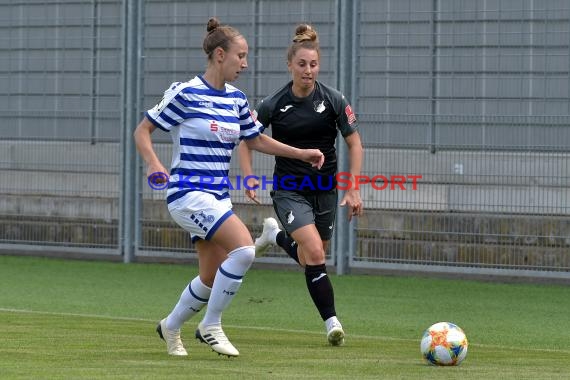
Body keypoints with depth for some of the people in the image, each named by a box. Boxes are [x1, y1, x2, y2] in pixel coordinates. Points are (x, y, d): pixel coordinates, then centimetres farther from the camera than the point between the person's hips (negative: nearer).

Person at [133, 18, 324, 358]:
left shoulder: (237, 100, 9)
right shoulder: (186, 94, -11)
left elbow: (256, 141, 24)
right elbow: (143, 131, -6)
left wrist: (301, 153, 16)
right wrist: (154, 163, -24)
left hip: (218, 197, 8)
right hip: (189, 193, -8)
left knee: (212, 279, 9)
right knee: (244, 247, -24)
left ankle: (171, 327, 35)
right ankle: (211, 326, -9)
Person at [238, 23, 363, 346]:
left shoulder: (333, 100, -8)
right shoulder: (274, 105, -9)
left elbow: (354, 143, -1)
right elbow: (247, 140, 4)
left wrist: (354, 190, -8)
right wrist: (249, 177, -11)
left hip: (325, 188, 3)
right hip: (289, 189, -3)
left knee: (313, 255, 13)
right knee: (315, 254, -19)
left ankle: (275, 235, 44)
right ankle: (332, 322, -10)